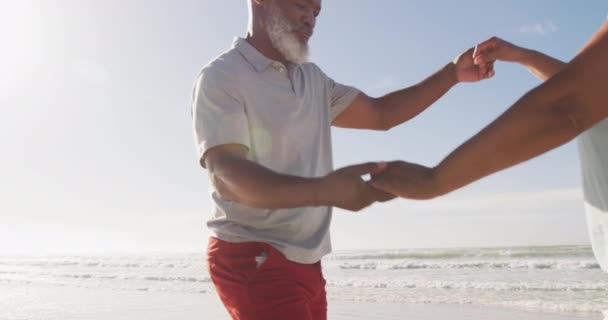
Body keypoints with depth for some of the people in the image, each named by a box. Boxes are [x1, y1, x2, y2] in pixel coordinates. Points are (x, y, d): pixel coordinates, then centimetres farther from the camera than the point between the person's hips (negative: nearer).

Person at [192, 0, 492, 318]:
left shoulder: (313, 80, 14)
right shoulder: (221, 78, -11)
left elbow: (380, 114, 14)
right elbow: (227, 175, -25)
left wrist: (453, 73, 1)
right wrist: (323, 190, -42)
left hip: (305, 265, 8)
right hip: (252, 260, -8)